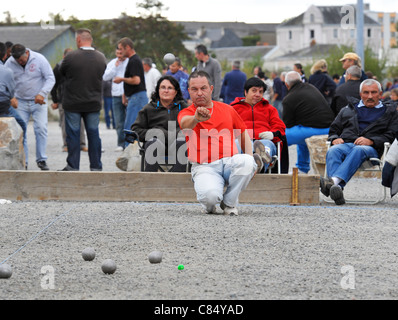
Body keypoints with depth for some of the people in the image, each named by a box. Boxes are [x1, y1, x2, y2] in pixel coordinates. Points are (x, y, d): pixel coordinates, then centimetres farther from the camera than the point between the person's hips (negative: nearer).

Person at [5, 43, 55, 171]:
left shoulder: (39, 59, -10)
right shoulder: (10, 63, -4)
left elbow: (50, 78, -8)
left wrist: (42, 94, -20)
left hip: (38, 102, -2)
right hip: (21, 102, 2)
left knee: (41, 129, -11)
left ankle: (41, 160, -3)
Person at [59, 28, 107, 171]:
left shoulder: (70, 57, -14)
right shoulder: (101, 58, -1)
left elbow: (61, 71, 1)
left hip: (73, 103, -3)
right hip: (94, 104, 3)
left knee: (73, 134, 4)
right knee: (93, 134, 10)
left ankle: (73, 166, 6)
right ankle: (96, 166, 13)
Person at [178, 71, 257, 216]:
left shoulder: (227, 109, 18)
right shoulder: (186, 113, 6)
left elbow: (243, 133, 26)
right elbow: (185, 123, -20)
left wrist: (250, 161, 9)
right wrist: (196, 118, -46)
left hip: (230, 162, 3)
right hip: (204, 166, -3)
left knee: (246, 161, -33)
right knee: (210, 195, -35)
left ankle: (229, 202, -8)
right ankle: (210, 205, 7)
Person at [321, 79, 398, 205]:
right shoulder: (348, 110, 31)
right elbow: (334, 129, 29)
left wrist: (370, 141, -10)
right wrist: (335, 138, 3)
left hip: (370, 148, -3)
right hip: (345, 144, 3)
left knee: (359, 150, -40)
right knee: (333, 151, -35)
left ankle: (334, 180, -63)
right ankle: (337, 189, -58)